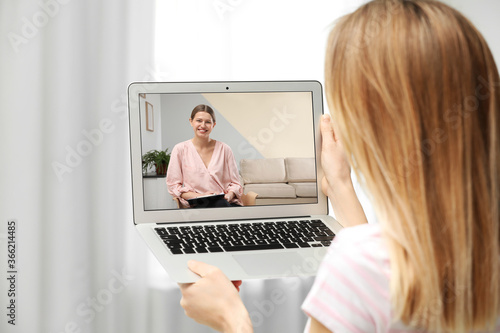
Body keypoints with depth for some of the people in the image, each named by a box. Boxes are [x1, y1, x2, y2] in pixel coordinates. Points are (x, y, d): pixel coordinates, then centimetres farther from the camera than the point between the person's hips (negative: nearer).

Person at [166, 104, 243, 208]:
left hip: (225, 203, 2)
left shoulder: (224, 149, 11)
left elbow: (235, 183, 13)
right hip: (197, 206, -1)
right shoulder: (180, 149, 6)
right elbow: (173, 185, 4)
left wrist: (229, 195, -10)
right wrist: (199, 196, -12)